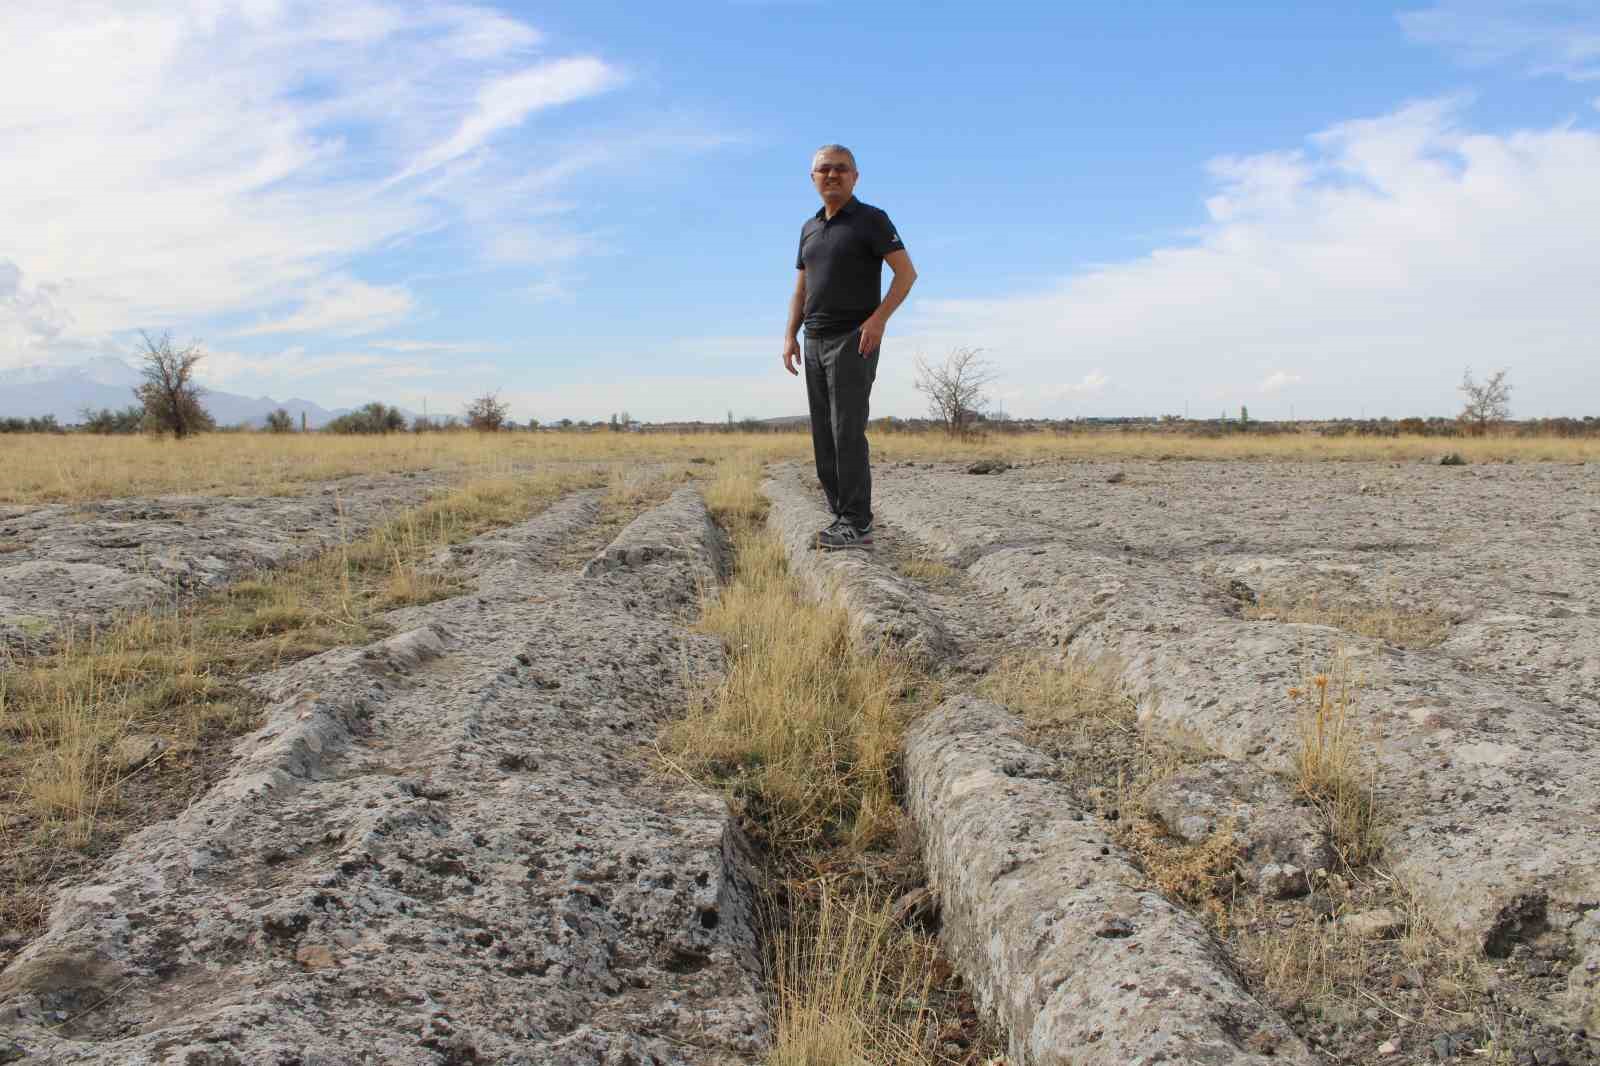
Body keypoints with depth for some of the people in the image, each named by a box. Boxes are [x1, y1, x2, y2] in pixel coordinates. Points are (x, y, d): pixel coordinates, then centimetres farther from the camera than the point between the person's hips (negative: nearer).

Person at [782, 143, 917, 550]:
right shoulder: (810, 228, 17)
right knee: (824, 436, 4)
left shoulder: (871, 219, -3)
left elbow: (907, 273, -9)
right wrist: (790, 336, 7)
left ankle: (857, 524, -11)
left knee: (847, 431, -13)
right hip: (815, 343, 7)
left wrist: (878, 318, -21)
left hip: (854, 341, -7)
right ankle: (843, 519, 9)